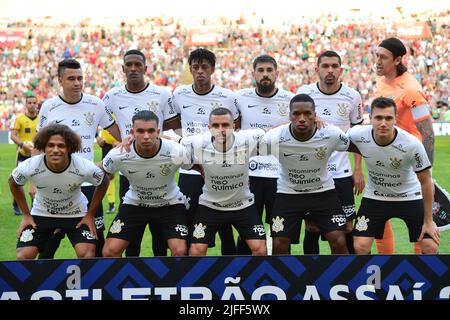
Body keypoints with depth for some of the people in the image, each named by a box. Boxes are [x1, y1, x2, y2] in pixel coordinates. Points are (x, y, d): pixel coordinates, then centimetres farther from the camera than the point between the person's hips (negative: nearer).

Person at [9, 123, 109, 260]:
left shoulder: (85, 168, -29)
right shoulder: (29, 167, -27)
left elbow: (103, 183, -6)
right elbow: (13, 182, -2)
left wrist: (90, 215, -5)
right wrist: (26, 215, 0)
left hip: (76, 215, -1)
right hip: (41, 214, 1)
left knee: (87, 254, -19)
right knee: (23, 256, -11)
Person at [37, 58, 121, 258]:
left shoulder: (95, 105, 1)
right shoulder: (48, 107, 1)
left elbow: (118, 133, 11)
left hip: (87, 183, 1)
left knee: (97, 240, 1)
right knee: (50, 242, 5)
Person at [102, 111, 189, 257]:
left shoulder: (176, 152, -27)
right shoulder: (117, 155, -25)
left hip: (170, 204, -1)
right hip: (134, 204, 1)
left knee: (180, 251, -19)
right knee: (110, 251, -11)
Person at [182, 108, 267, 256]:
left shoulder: (248, 140, -23)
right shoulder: (197, 144, -24)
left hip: (243, 204, 0)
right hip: (209, 205, 0)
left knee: (260, 250, -5)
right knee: (196, 251, -5)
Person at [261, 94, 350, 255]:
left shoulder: (332, 134, -22)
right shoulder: (273, 138, -25)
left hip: (323, 192, 0)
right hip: (288, 193, 0)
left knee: (339, 241, -8)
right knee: (279, 245, -3)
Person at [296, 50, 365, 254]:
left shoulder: (352, 97, 0)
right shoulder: (304, 92, -2)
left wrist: (358, 170, 3)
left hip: (341, 172, 0)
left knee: (347, 226, 1)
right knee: (312, 227, 5)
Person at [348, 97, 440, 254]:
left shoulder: (412, 144, -28)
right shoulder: (357, 135, -23)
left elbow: (426, 182, -15)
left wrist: (428, 220, -10)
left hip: (409, 197, -1)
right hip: (374, 198, 2)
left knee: (430, 247, -8)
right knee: (360, 247, -9)